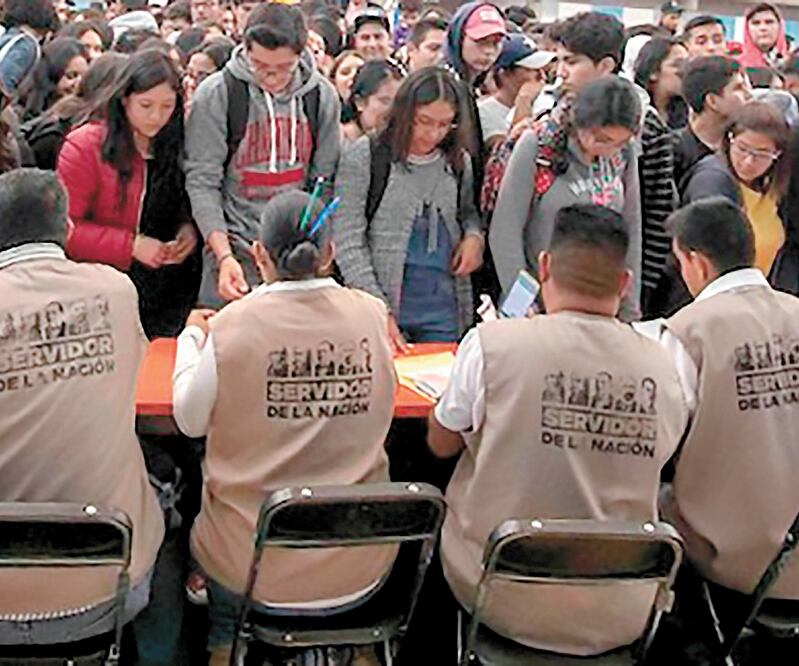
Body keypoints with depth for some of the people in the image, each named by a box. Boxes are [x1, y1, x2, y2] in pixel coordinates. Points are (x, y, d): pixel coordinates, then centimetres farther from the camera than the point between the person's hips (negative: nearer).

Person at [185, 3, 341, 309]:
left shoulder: (322, 95, 3)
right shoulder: (215, 94, -7)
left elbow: (324, 182, 7)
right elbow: (202, 182, -8)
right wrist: (224, 255, -17)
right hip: (234, 247, -2)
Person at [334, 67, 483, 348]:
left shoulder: (458, 162, 8)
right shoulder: (363, 158, -6)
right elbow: (348, 243, -8)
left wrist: (474, 235, 0)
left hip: (443, 308, 4)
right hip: (382, 302, -4)